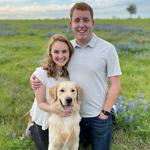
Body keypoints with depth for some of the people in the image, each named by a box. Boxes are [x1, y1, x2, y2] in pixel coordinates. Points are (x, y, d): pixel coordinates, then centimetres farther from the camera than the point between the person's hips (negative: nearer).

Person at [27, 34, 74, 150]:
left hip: (65, 118, 4)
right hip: (44, 119, -3)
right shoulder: (41, 73, -27)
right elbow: (41, 103, -21)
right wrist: (54, 108, -39)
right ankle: (32, 127, 36)